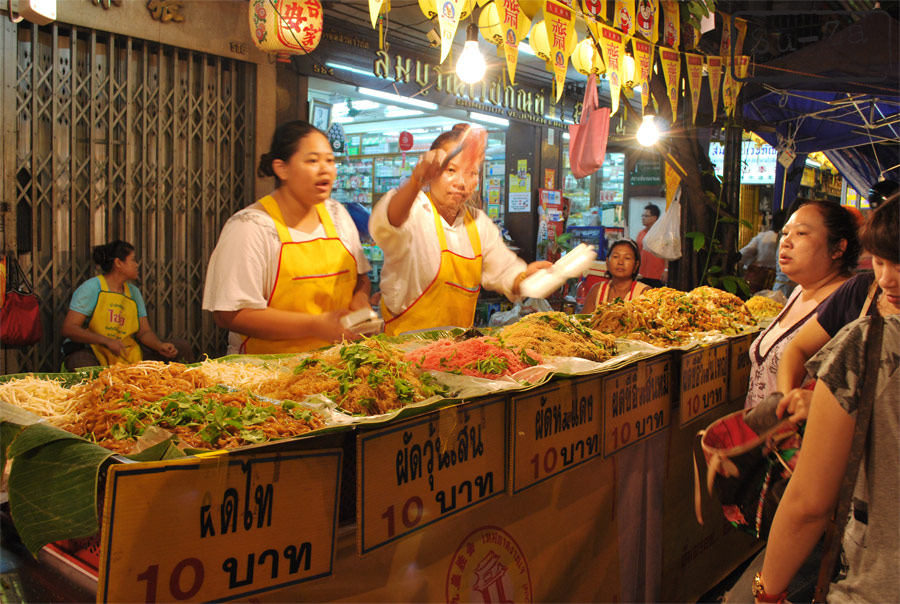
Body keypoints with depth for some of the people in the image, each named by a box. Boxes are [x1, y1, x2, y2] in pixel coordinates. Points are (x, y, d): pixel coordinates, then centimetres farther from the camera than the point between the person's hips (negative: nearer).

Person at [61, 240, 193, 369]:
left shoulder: (134, 292, 14)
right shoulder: (91, 287, -4)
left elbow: (144, 332, 11)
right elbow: (68, 328, -12)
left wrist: (160, 346, -11)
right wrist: (106, 341, -25)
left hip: (127, 352, 6)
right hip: (91, 351, -6)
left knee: (182, 348, -6)